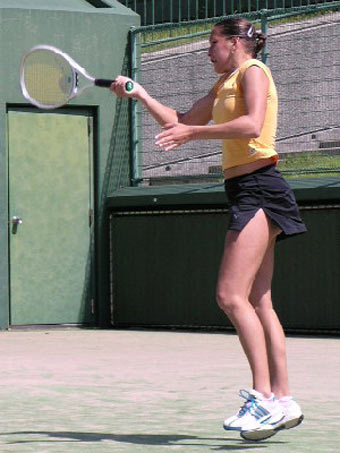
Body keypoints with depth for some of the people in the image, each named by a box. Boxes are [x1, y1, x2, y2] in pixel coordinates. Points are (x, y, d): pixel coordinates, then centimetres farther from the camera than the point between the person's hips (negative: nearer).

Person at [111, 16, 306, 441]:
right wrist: (138, 93, 20)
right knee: (257, 301, 6)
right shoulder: (224, 84, 23)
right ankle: (282, 400, 6)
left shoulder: (253, 72, -5)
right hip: (245, 194, 10)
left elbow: (252, 125, -22)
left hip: (259, 188, -10)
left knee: (231, 295, -19)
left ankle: (265, 397, -21)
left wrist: (194, 132, -21)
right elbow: (179, 123, 29)